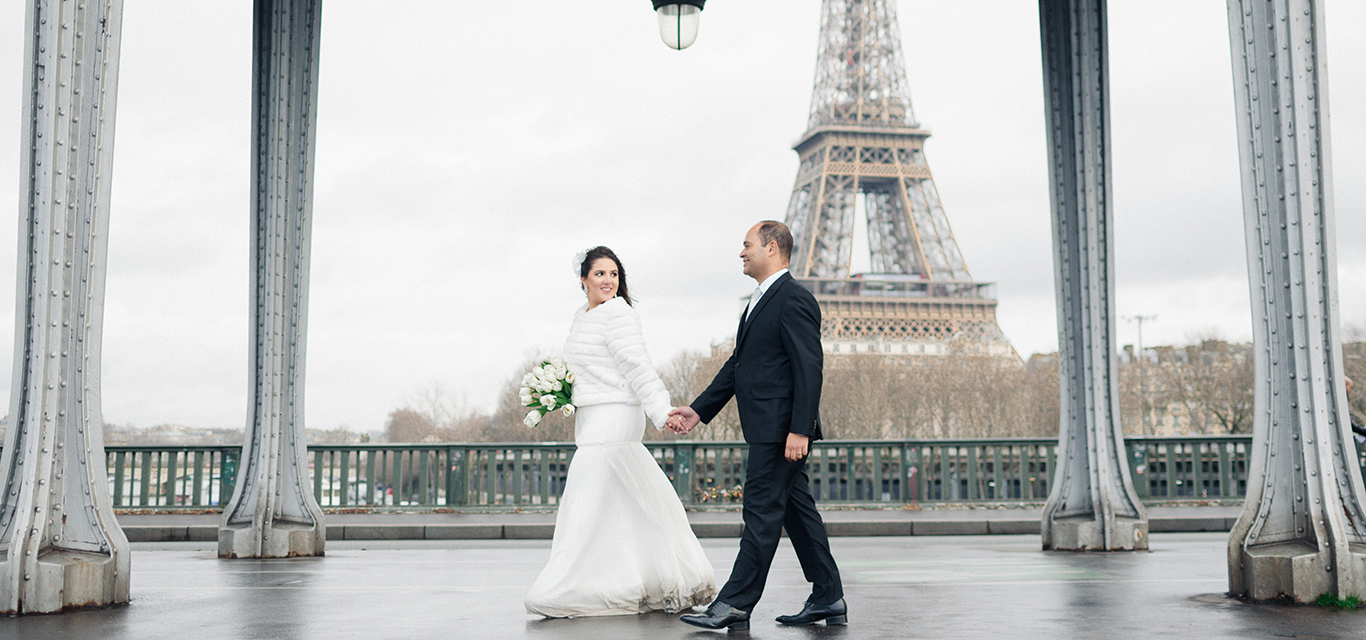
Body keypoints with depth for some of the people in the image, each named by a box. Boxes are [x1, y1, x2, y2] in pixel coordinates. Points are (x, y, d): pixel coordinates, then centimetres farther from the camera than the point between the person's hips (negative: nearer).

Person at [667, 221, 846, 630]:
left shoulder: (794, 300, -13)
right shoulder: (760, 302, 19)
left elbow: (809, 370, -18)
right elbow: (737, 365, 21)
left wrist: (800, 430, -23)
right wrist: (698, 410, 16)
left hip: (781, 429, -10)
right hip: (767, 430, 10)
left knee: (762, 513, -6)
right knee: (797, 510, 12)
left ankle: (735, 605, -1)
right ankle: (828, 600, 19)